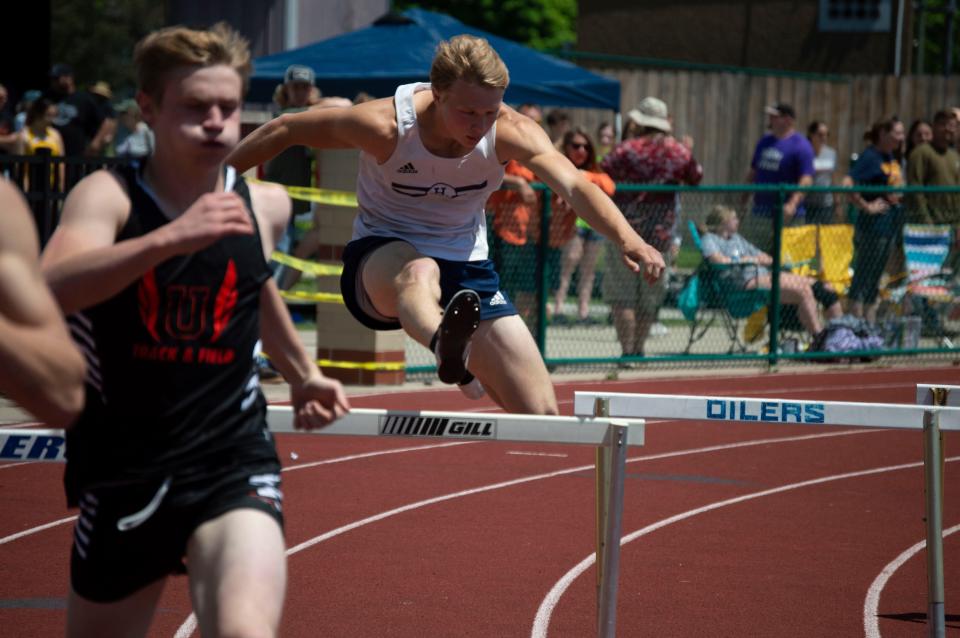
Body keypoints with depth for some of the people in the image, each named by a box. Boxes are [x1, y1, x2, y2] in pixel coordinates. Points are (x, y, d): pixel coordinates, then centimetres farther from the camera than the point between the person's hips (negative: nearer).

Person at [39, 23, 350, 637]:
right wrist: (170, 238, -44)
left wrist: (303, 372, 26)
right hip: (123, 473, -1)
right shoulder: (108, 196, -10)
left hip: (235, 464, 1)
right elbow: (52, 288, -33)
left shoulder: (265, 206, 2)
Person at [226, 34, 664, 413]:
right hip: (382, 259, -4)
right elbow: (283, 130, -7)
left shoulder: (510, 133, -18)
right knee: (420, 274, -44)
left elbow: (573, 186, -34)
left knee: (542, 416, -7)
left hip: (466, 272, 4)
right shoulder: (386, 126, -21)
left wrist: (627, 239, -52)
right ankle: (447, 349, -79)